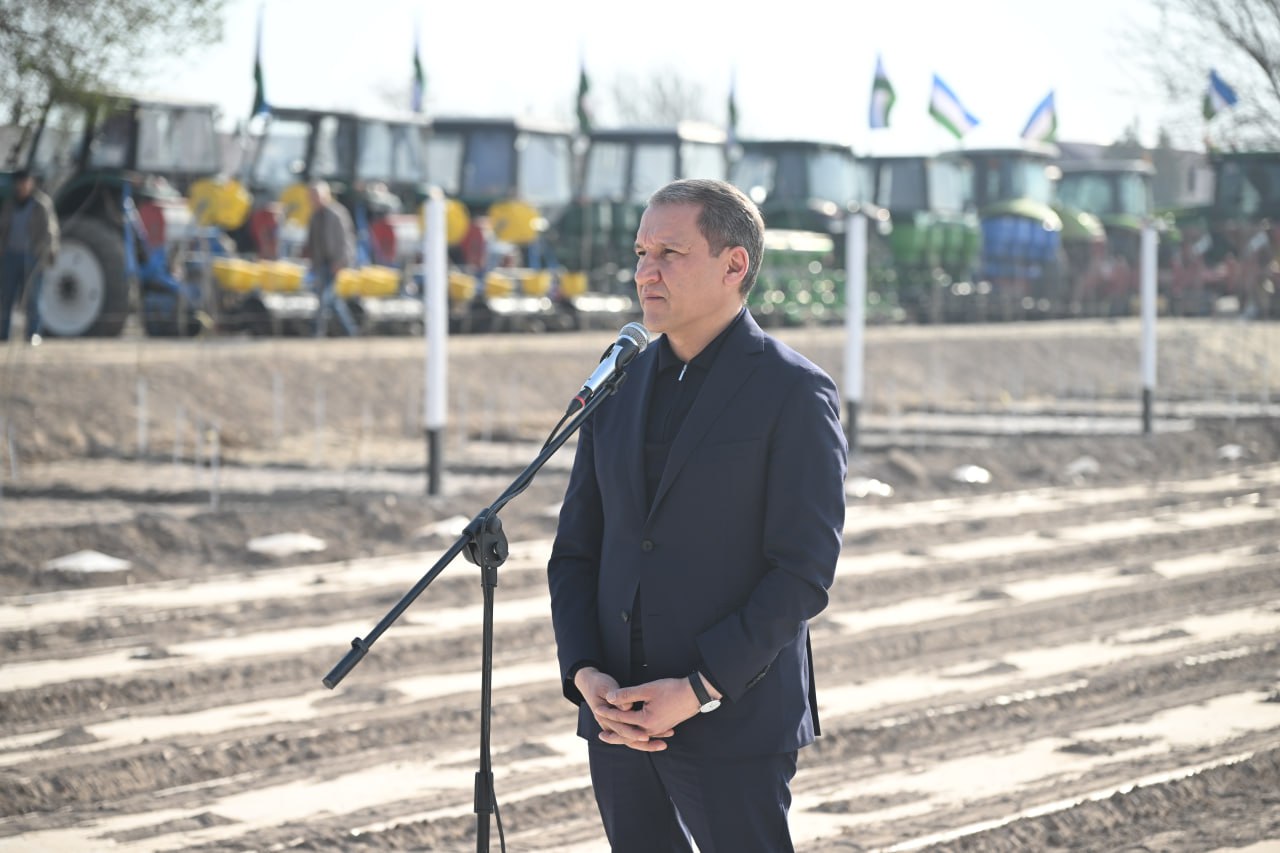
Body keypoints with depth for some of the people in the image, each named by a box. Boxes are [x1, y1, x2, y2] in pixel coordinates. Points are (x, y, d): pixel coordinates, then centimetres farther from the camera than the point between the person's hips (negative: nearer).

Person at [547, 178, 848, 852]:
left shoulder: (795, 394, -7)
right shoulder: (620, 386, 11)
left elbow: (803, 574, -12)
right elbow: (575, 551, 11)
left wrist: (700, 690, -17)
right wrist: (584, 675, -5)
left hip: (735, 722, -6)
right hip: (619, 719, 6)